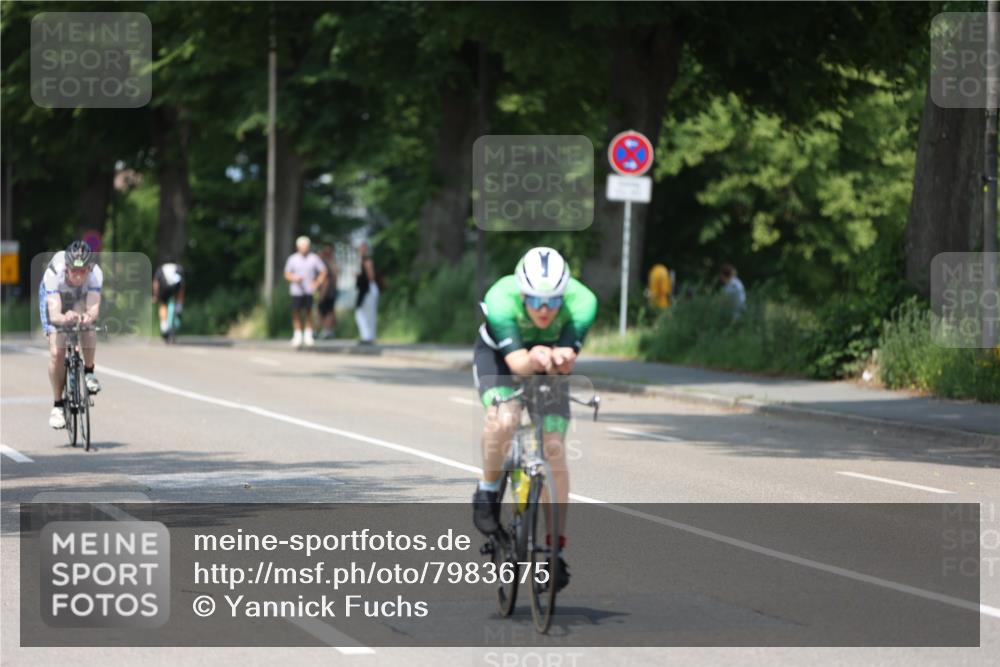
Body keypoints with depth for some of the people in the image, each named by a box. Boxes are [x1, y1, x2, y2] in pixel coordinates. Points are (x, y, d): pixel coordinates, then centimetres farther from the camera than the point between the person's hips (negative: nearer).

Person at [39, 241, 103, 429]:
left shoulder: (95, 273, -37)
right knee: (56, 352, -14)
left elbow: (94, 307, -47)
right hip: (53, 296, -1)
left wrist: (89, 316, -71)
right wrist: (64, 318, -72)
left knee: (88, 329, -32)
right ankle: (58, 405, 3)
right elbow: (54, 314, -49)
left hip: (81, 299, 1)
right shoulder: (54, 274, -41)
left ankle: (89, 371, -6)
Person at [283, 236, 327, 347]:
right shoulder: (292, 259, 5)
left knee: (308, 313, -2)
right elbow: (287, 274, 8)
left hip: (309, 291, -1)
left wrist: (317, 283, -3)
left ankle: (308, 336, 4)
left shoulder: (314, 258, 3)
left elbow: (323, 271, 9)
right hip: (296, 291, 1)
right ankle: (298, 336, 5)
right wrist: (294, 278, -13)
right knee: (296, 313, -2)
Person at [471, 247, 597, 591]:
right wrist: (534, 360, -63)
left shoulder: (581, 303, -33)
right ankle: (488, 489, -4)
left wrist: (560, 358, -59)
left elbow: (567, 362, -35)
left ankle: (556, 547, 1)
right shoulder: (501, 300, -38)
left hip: (546, 369, 2)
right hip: (498, 356, -2)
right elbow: (516, 362, -40)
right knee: (504, 418, -32)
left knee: (554, 449, -9)